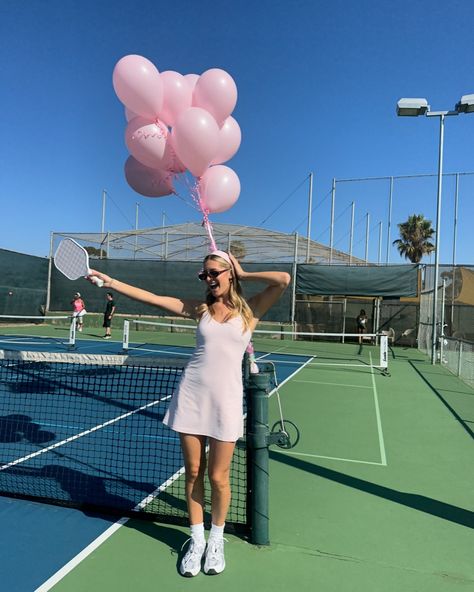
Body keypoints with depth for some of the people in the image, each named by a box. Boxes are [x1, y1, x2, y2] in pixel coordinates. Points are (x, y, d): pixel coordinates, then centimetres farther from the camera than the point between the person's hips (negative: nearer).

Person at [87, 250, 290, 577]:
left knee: (218, 477, 5)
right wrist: (111, 282, 3)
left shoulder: (249, 310, 1)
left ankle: (217, 538, 32)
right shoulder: (200, 309, 7)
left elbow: (283, 279, -13)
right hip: (191, 396, 2)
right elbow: (152, 297, 6)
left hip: (226, 401, -2)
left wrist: (243, 274, -2)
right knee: (193, 472, 11)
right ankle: (197, 540, 32)